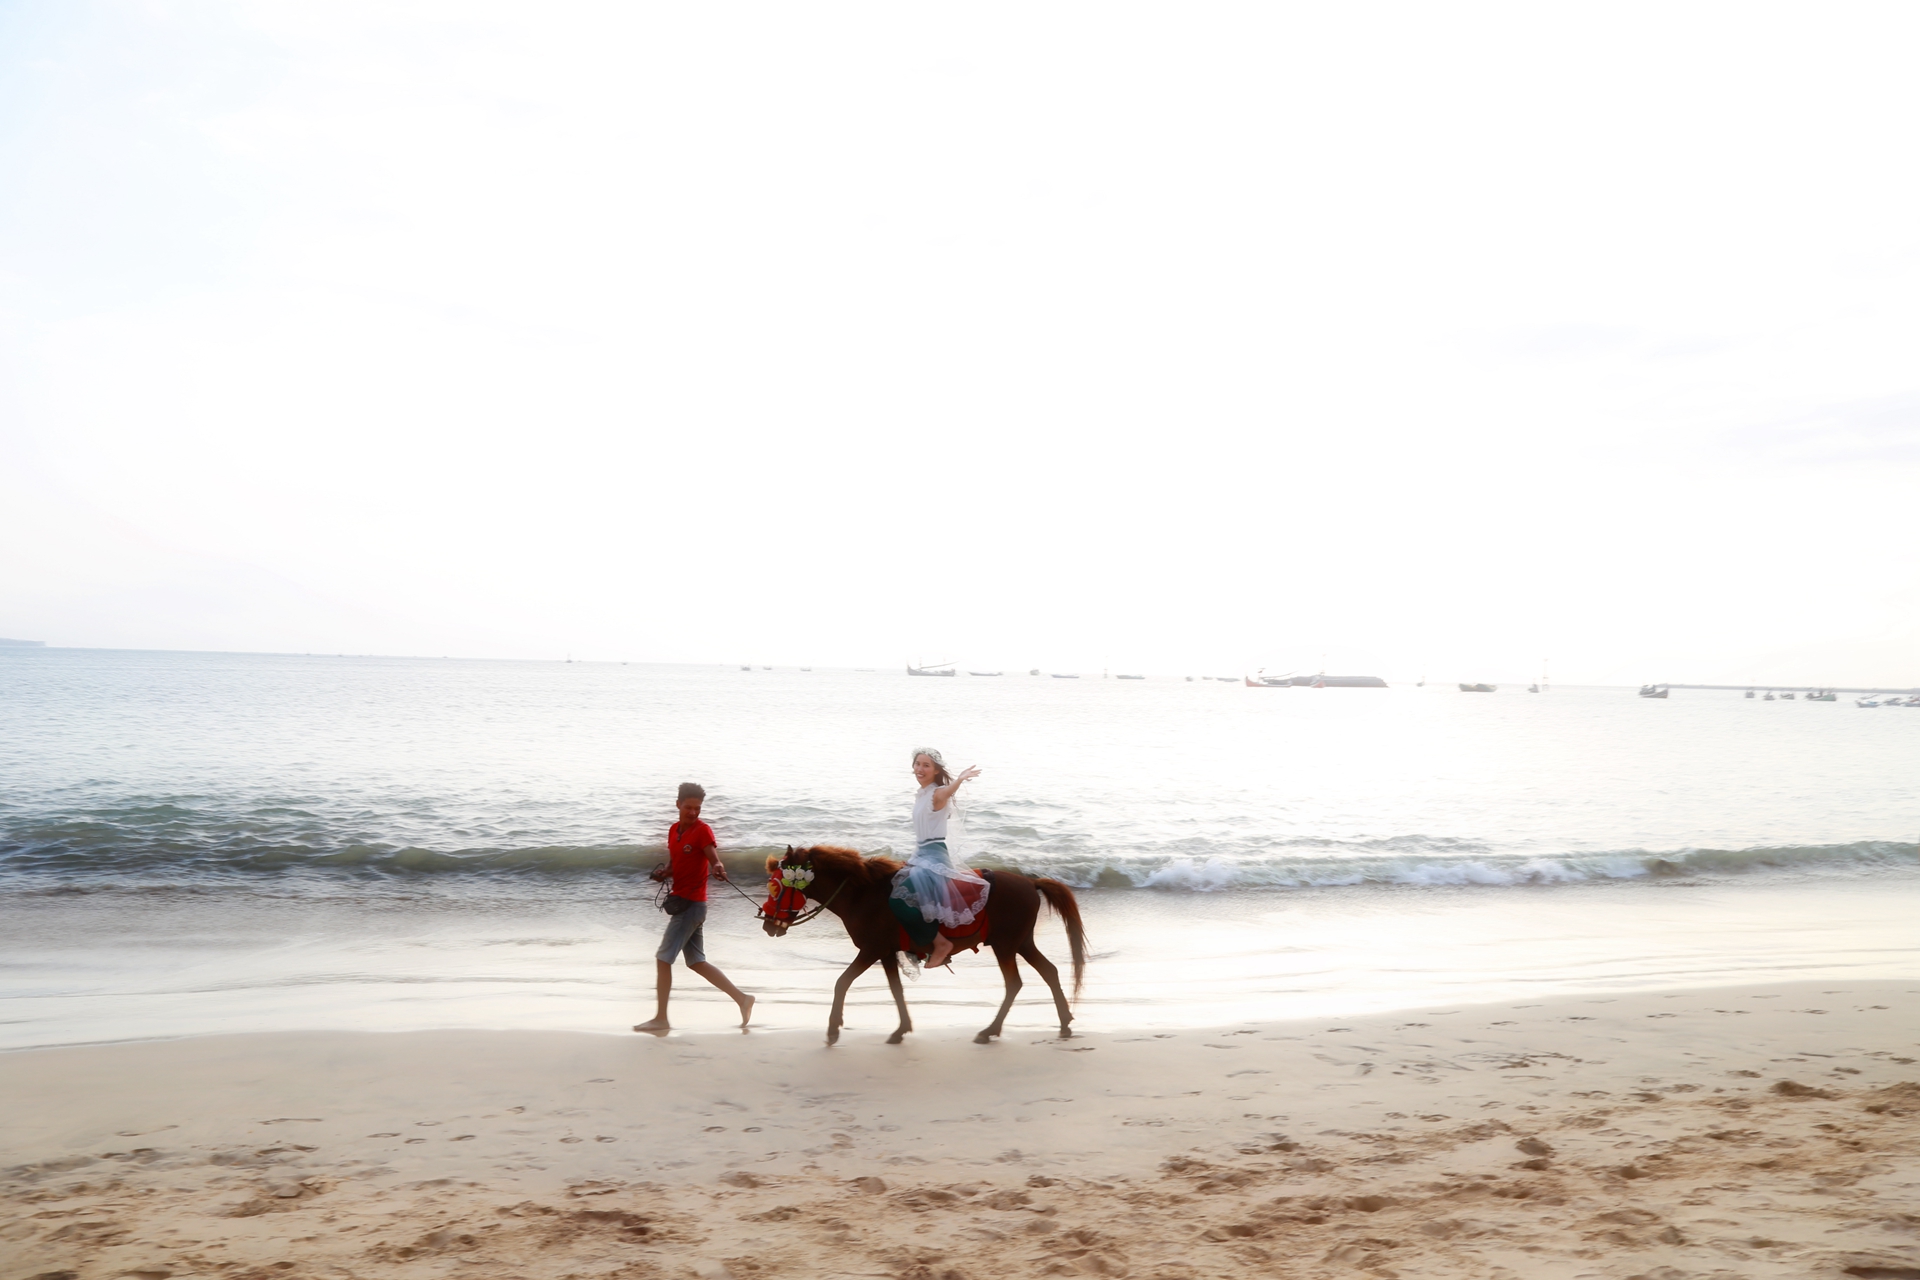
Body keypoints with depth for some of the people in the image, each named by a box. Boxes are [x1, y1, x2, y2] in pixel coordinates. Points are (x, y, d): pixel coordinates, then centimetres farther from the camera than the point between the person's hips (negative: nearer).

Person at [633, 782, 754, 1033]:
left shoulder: (702, 831, -10)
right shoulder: (674, 830, 13)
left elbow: (715, 861, -18)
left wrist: (718, 869, -41)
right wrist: (664, 874, 0)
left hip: (691, 903, -8)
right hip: (681, 901, 8)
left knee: (663, 958, -6)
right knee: (696, 962, 11)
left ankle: (660, 1020, 1)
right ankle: (742, 998, 15)